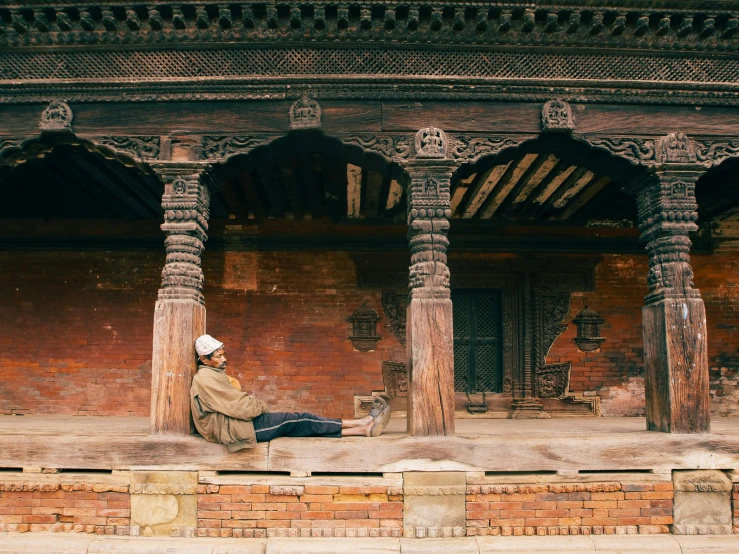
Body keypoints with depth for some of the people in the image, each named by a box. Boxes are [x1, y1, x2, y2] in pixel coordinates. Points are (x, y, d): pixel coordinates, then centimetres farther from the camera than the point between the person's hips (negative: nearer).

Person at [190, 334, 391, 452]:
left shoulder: (212, 375, 21)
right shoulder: (206, 377, -13)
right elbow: (241, 406, -18)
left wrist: (255, 405, 1)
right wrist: (262, 407, 0)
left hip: (238, 423, 9)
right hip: (234, 429, -9)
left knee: (300, 424, -3)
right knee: (298, 420, -11)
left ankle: (362, 429, -10)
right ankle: (363, 424, -7)